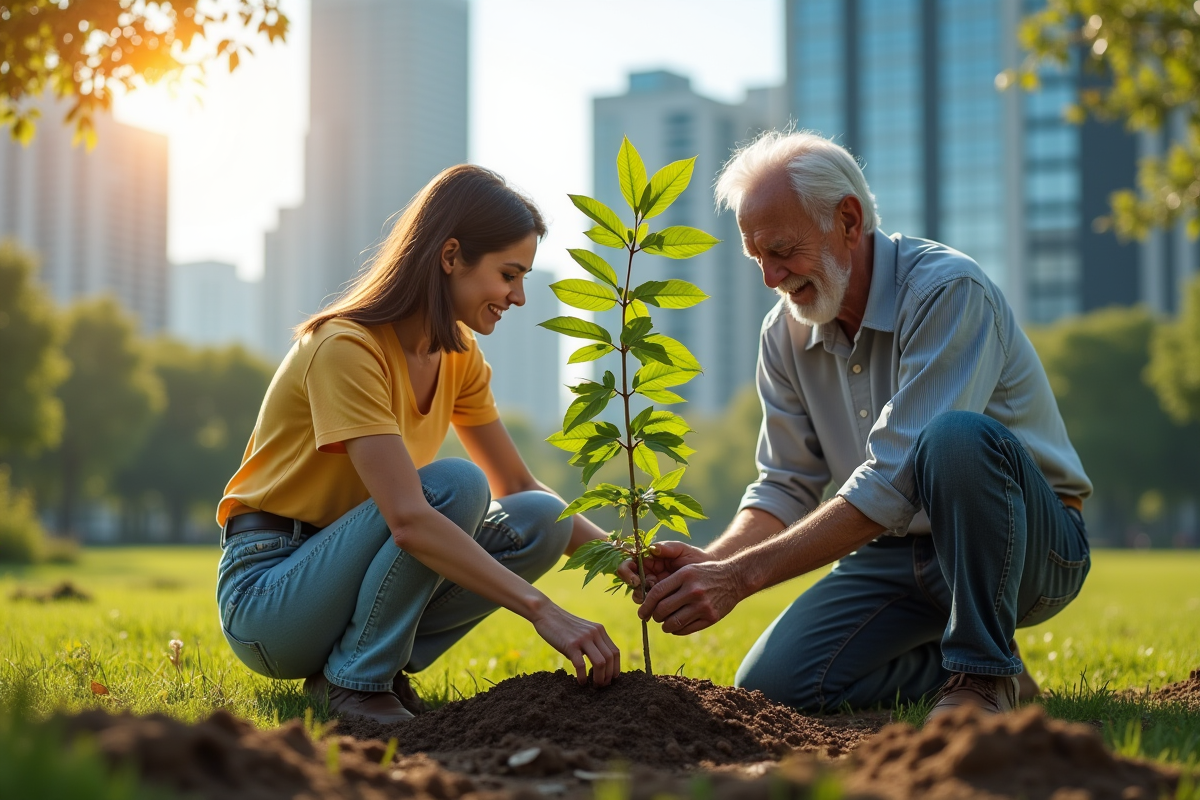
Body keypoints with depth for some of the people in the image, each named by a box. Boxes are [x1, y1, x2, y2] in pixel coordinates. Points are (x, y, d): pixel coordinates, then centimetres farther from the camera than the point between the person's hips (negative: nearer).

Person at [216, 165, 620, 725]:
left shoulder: (457, 355, 3)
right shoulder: (346, 347, -23)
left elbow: (519, 488, 8)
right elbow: (409, 520, -33)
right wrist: (542, 611, -37)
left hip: (343, 569, 8)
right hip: (265, 592, -8)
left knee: (542, 522, -11)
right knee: (455, 486, -29)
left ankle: (383, 666, -2)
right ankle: (354, 682, -15)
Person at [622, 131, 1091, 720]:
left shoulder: (947, 291, -23)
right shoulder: (786, 332, 1)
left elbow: (894, 480, -30)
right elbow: (787, 486, 3)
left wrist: (742, 575, -34)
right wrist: (711, 561, -19)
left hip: (1032, 542, -6)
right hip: (903, 551, 6)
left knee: (957, 437, -38)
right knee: (771, 686, -14)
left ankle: (985, 673, -19)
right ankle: (949, 667, 9)